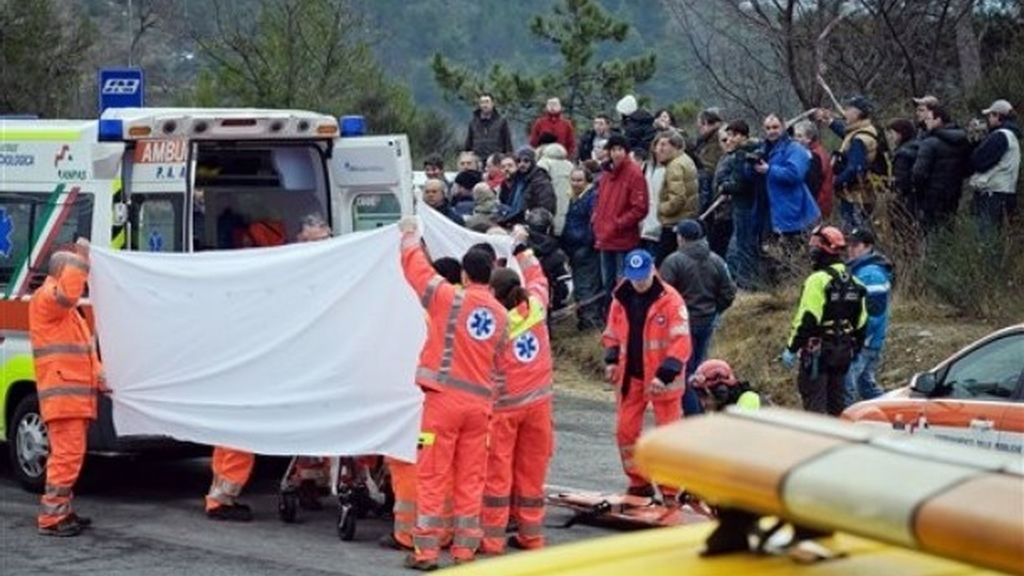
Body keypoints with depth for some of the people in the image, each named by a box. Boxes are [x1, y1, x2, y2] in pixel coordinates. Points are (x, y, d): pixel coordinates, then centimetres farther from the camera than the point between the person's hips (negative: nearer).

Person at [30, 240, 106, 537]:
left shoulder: (68, 309, 26)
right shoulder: (45, 298, -6)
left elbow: (85, 348, 29)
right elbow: (66, 292, -30)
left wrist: (98, 373, 15)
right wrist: (80, 258, -24)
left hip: (77, 395, 10)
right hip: (62, 394, -10)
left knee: (68, 454, 13)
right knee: (67, 455, -14)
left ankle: (62, 511, 20)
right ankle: (50, 518, -13)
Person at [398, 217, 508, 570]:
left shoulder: (450, 299, -6)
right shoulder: (501, 316, 8)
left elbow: (416, 268, 4)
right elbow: (498, 365, 13)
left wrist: (410, 237, 20)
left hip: (444, 398, -4)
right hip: (480, 403, 4)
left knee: (432, 476, 0)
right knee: (471, 479, 9)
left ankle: (426, 550, 0)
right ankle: (465, 550, 10)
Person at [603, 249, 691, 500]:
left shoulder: (670, 300, -13)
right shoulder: (620, 299, 3)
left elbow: (680, 342, -17)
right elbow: (612, 333, 16)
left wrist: (665, 375, -25)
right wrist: (611, 359, -2)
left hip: (662, 379, -5)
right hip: (630, 376, 5)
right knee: (625, 431, 8)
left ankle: (670, 491, 9)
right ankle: (638, 483, 23)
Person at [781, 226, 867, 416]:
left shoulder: (818, 280, -15)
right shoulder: (853, 282, 12)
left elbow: (806, 319, -19)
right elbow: (861, 321, 16)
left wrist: (791, 349, -14)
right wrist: (855, 349, 24)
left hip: (819, 350, -8)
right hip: (844, 351, 8)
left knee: (814, 401, -6)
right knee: (837, 400, 15)